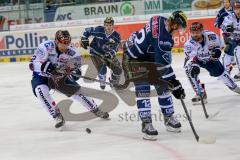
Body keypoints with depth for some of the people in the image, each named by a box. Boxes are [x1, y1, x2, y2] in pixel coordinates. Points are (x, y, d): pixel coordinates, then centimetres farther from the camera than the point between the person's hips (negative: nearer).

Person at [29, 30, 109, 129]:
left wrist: (75, 72, -28)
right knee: (41, 91, -32)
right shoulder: (45, 47, -28)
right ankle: (57, 116, -22)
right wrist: (46, 66, -47)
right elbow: (33, 64, -32)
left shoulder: (71, 52, -16)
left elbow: (76, 65, -4)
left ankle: (96, 110, 21)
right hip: (41, 76, -3)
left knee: (75, 90, -2)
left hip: (59, 77, 3)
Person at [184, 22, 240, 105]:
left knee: (220, 72, 7)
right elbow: (191, 58, -45)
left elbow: (218, 43, -8)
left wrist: (217, 49, -28)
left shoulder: (211, 36, -29)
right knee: (190, 70, -28)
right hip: (196, 60, -2)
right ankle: (201, 94, -18)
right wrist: (194, 67, -65)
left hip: (210, 58, 2)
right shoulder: (189, 44, -36)